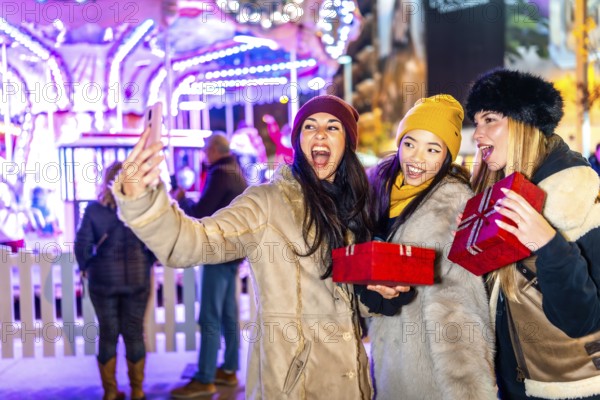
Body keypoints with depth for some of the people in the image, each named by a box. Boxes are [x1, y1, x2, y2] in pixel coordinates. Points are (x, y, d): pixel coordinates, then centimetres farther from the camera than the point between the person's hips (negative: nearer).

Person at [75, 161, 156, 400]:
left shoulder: (93, 210, -6)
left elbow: (82, 245, -8)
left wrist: (86, 267, 9)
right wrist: (147, 263, 8)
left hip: (103, 280, 0)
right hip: (137, 279, 0)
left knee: (107, 335, 11)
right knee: (134, 333, 11)